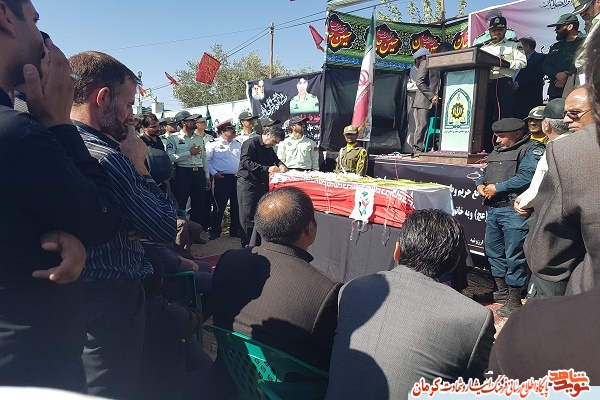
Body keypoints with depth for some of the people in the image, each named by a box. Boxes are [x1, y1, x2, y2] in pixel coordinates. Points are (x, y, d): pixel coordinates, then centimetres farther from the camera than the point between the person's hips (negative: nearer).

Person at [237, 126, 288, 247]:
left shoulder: (269, 148, 16)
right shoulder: (251, 143, -10)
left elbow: (275, 158, 30)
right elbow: (246, 162, -22)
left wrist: (280, 164, 4)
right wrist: (267, 168, -29)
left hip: (262, 184, 8)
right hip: (247, 183, -8)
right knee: (248, 215, -4)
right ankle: (247, 245, 4)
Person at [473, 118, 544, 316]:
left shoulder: (532, 150, -5)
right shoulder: (497, 151, 20)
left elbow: (527, 176, -20)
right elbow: (485, 172, 25)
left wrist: (497, 188, -16)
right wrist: (480, 185, 3)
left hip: (514, 211, -9)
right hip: (493, 209, 9)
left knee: (514, 254, -5)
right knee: (493, 250, 16)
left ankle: (514, 300, 6)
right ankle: (502, 292, 32)